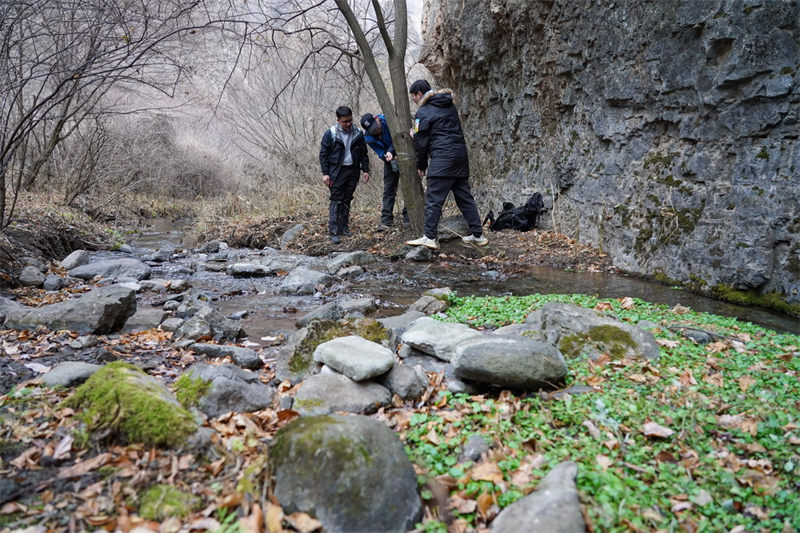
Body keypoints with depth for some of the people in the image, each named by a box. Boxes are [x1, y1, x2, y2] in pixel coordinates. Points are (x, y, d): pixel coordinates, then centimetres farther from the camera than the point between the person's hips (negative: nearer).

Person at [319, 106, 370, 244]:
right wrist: (325, 173, -9)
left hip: (352, 170, 4)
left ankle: (344, 227, 18)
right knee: (336, 200, -7)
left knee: (347, 200, 9)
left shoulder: (357, 133, 4)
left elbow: (363, 153, 13)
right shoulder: (330, 134, -6)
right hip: (337, 171, -4)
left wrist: (366, 170, 5)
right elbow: (323, 154, -3)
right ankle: (333, 232, -7)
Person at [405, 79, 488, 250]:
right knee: (465, 196, 12)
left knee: (433, 199, -6)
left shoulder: (423, 112, -3)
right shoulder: (450, 106, 19)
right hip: (461, 153, 8)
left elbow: (421, 141, -3)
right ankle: (478, 235, 15)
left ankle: (430, 238, -9)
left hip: (442, 158, -8)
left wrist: (421, 165, 9)